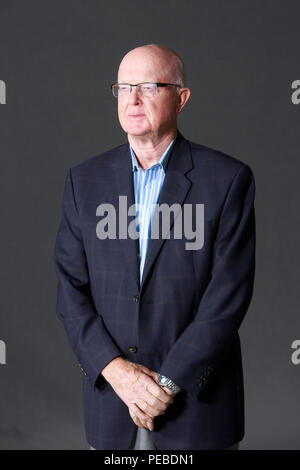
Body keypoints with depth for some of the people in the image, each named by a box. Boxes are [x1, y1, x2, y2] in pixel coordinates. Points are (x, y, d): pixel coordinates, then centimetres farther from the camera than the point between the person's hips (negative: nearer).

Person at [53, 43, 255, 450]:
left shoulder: (229, 179, -7)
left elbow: (229, 295, -11)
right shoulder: (84, 180, 3)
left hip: (196, 398, -2)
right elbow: (71, 288, 0)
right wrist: (115, 369, -12)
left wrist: (168, 382, -14)